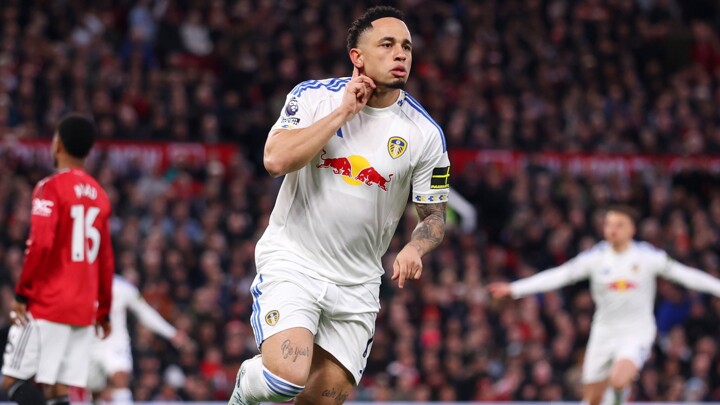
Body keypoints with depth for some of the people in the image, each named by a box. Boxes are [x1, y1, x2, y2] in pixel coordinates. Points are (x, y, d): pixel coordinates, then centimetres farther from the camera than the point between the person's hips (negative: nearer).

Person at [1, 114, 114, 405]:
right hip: (84, 310, 7)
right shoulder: (98, 194, 13)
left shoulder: (51, 188, -8)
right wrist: (104, 311, 22)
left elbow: (40, 245, -19)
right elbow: (106, 259, 16)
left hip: (46, 305, -7)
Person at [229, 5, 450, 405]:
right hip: (291, 263, -3)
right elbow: (276, 159, -20)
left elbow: (433, 215, 6)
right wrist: (344, 112, -17)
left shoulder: (424, 133, -1)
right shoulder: (313, 97, -5)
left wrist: (413, 249, -16)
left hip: (357, 283, 3)